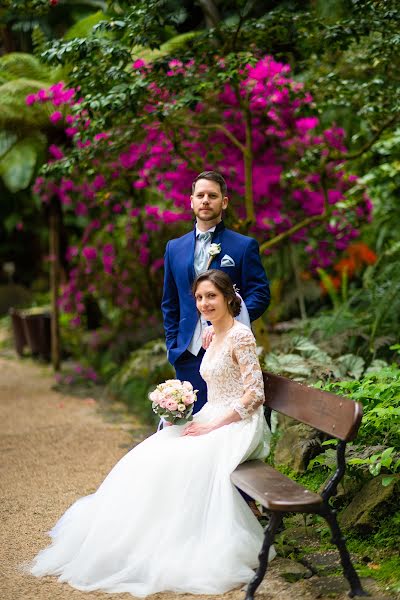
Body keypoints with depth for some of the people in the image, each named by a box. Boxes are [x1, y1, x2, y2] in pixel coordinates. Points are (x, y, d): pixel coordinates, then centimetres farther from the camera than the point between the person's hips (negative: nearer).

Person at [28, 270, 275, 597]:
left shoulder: (240, 335, -12)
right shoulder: (214, 336, 14)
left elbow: (255, 394, -17)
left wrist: (212, 427, -18)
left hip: (237, 423, -8)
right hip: (212, 419, 8)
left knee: (178, 462, -27)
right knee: (150, 456, -10)